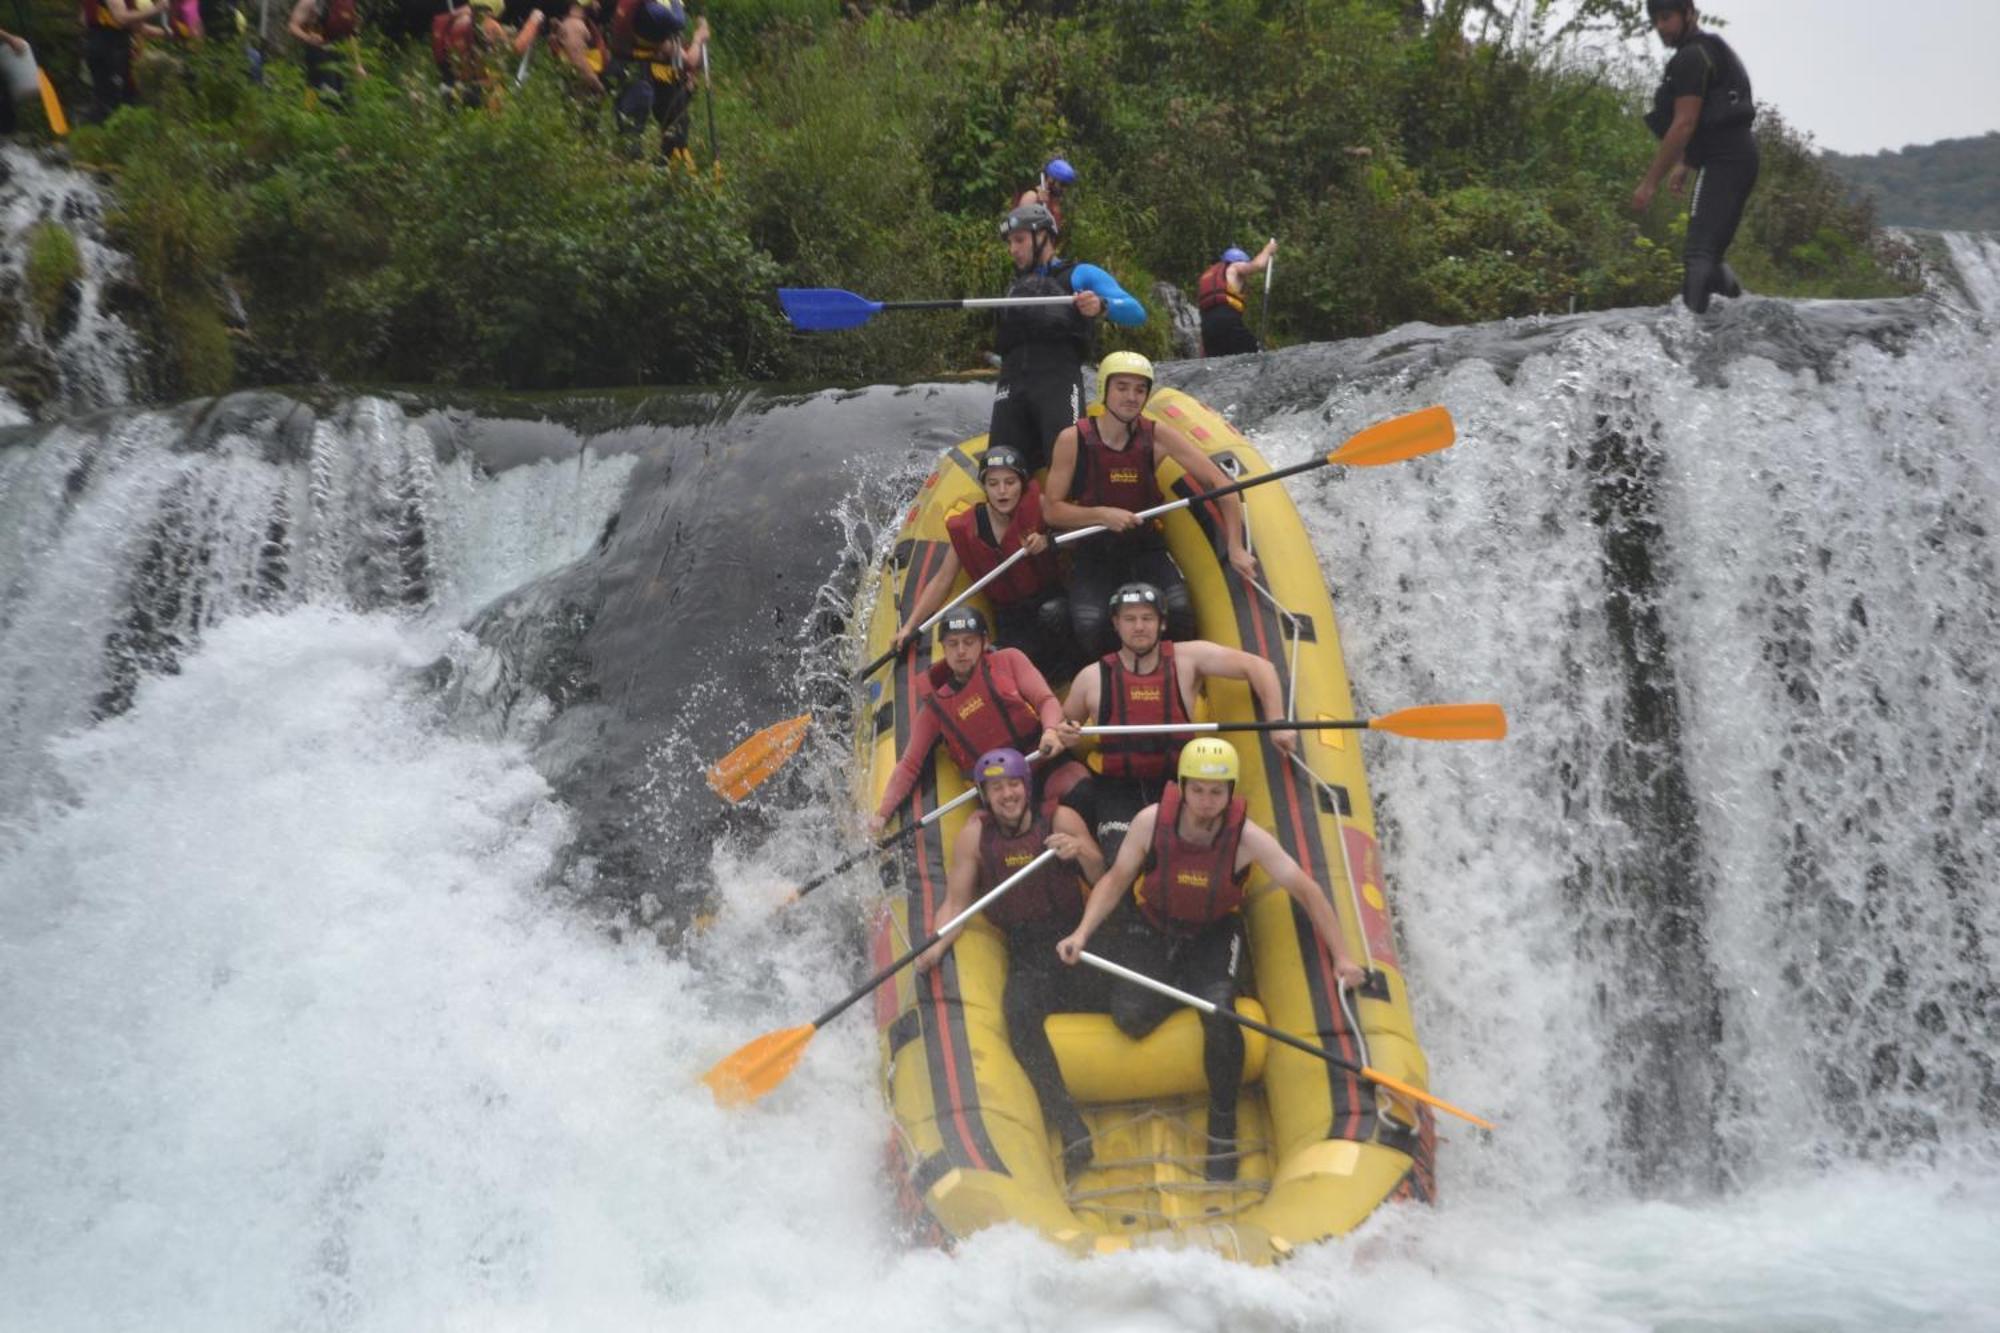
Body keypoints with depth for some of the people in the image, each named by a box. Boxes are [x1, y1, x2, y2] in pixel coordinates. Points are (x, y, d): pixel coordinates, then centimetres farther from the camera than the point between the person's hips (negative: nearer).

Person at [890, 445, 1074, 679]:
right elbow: (942, 581, 2)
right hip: (1010, 620, 1)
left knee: (1050, 614, -37)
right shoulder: (966, 529, -6)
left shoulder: (1037, 505, -10)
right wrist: (908, 628, -4)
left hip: (1052, 599, -1)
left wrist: (1046, 542, -21)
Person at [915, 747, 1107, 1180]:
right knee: (1018, 1012, -31)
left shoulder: (1060, 820, 1)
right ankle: (1070, 1128, -34)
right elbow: (956, 904, 7)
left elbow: (1106, 884, 2)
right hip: (1027, 958, 0)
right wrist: (936, 947, -12)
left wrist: (1082, 852, -18)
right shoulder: (975, 835, 5)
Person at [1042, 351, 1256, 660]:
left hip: (1145, 550, 1)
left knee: (1178, 612, -26)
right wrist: (1102, 514, -21)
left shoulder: (1156, 435, -6)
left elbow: (1219, 483, -5)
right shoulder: (1073, 440, -9)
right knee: (1091, 627, -28)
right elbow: (1052, 509, -5)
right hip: (1092, 554, -1)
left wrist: (1236, 548, -10)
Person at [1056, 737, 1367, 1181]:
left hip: (1215, 933, -1)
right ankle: (1182, 986, 14)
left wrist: (1342, 958, -15)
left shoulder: (1247, 837, -21)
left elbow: (1307, 891, -13)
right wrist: (1082, 932, -22)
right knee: (1131, 1016, -23)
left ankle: (1223, 1126, -6)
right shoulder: (1151, 822, -20)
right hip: (1152, 928, 1)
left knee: (1219, 1016, -28)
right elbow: (1115, 881, -8)